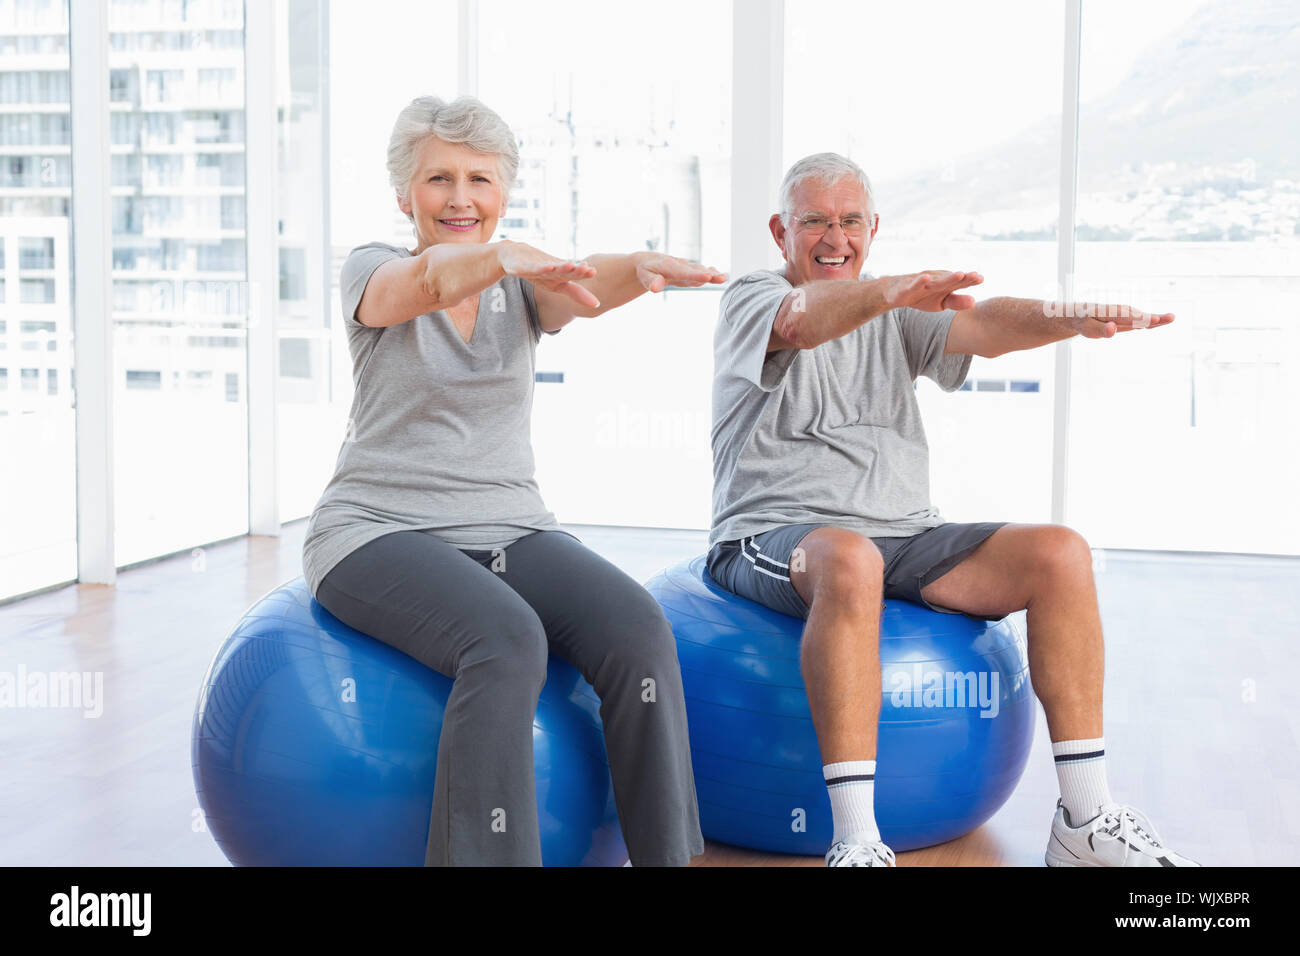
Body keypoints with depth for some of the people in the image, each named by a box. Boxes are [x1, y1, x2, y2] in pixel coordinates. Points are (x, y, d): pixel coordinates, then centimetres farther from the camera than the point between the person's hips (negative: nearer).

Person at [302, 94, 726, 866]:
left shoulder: (522, 289, 9)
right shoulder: (371, 271, 1)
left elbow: (580, 293, -15)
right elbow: (425, 283, -25)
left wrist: (641, 270, -39)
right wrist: (505, 255, -47)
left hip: (509, 527, 4)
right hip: (381, 531, -3)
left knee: (638, 628, -24)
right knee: (507, 640, -34)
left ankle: (668, 853, -15)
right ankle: (483, 856, -26)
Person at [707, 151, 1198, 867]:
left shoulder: (897, 318, 19)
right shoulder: (750, 300, 5)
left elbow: (981, 329, -3)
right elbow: (803, 321, -21)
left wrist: (1068, 318, -25)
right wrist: (893, 291, -42)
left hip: (903, 538, 5)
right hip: (775, 535, -5)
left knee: (1059, 553, -15)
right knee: (849, 559, -39)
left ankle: (1085, 820, -11)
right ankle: (856, 840, -38)